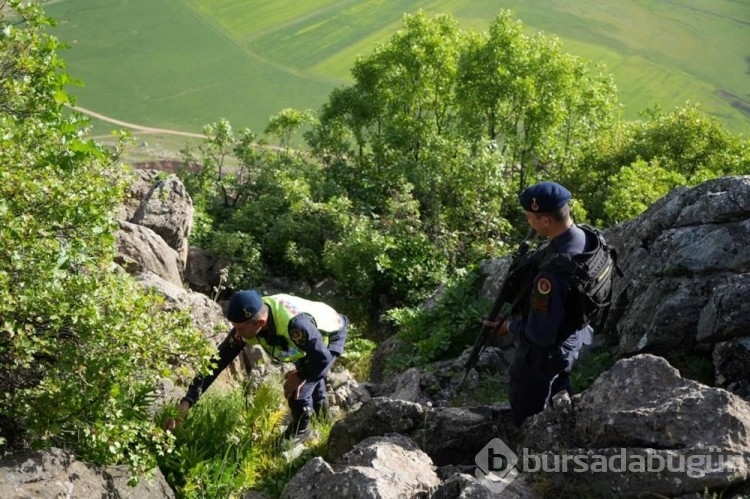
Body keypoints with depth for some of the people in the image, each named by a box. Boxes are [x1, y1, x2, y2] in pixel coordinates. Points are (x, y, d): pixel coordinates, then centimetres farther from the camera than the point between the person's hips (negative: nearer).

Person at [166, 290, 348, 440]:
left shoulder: (294, 324, -49)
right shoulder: (246, 323, -28)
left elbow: (322, 359, -38)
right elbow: (218, 360, -22)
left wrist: (300, 376, -18)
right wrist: (187, 402, -27)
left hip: (331, 335, -6)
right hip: (309, 340, 6)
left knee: (298, 393, -15)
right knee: (312, 381, 30)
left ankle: (297, 440, 15)